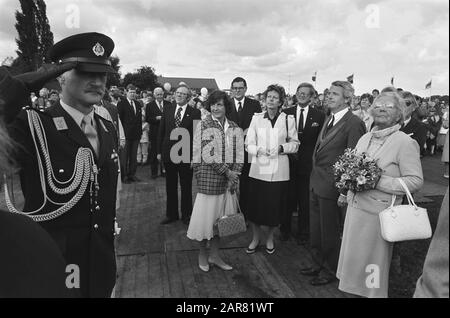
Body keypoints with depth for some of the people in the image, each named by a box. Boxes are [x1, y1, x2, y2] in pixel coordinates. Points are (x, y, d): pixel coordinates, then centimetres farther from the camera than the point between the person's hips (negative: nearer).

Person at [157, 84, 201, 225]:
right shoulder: (167, 110, 5)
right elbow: (161, 131, 7)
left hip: (186, 155, -3)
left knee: (186, 187, 10)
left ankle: (186, 214, 26)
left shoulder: (195, 113, -5)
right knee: (170, 187, 13)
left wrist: (194, 156, -11)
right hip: (169, 154, 3)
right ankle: (171, 214, 29)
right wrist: (159, 151, 3)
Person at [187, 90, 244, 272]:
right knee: (206, 214, 3)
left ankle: (215, 255, 27)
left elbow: (239, 155, 5)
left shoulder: (234, 129, 8)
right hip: (208, 177, -4)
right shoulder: (204, 126, -5)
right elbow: (207, 155, -12)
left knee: (220, 216, 11)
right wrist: (227, 172, -12)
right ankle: (202, 254, 25)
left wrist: (234, 177, -6)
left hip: (228, 180, 5)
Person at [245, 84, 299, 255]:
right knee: (255, 205, 5)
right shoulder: (256, 118, 5)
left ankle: (270, 238, 32)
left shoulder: (288, 119, 3)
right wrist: (258, 150, -16)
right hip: (258, 169, 1)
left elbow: (295, 144, 6)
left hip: (279, 171, 0)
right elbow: (249, 144, 4)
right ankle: (255, 238, 28)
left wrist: (281, 147, -12)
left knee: (275, 206, 7)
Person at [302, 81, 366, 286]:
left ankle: (330, 271, 30)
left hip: (331, 187, -8)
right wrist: (314, 178, 11)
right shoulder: (329, 119, 12)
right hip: (316, 184, 8)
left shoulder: (354, 123, -15)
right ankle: (318, 264, 39)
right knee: (315, 229, 20)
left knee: (329, 232, 9)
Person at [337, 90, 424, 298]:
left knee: (373, 261, 10)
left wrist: (378, 182, -21)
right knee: (353, 255, 18)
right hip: (355, 206, 6)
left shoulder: (405, 142, -12)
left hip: (378, 212, -6)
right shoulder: (365, 138, 9)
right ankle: (355, 289, 37)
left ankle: (374, 293, 31)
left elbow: (415, 181, -15)